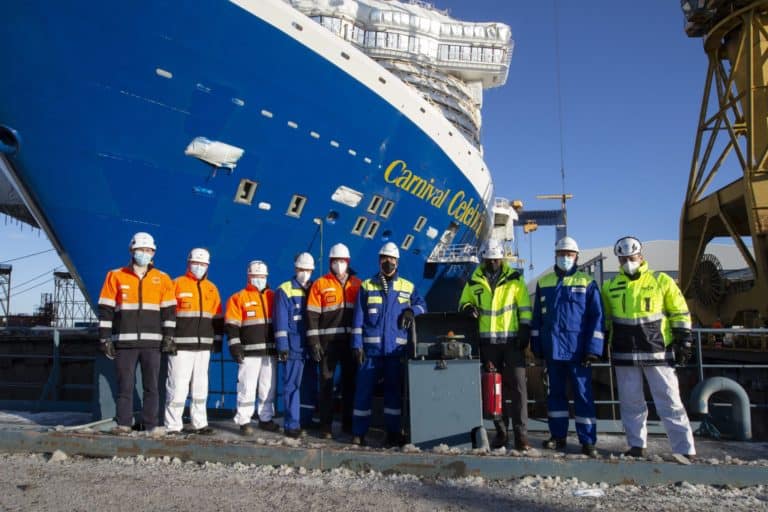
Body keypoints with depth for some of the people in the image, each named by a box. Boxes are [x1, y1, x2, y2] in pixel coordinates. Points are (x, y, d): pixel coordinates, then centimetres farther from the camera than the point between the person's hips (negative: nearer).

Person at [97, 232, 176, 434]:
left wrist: (169, 336, -1)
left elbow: (169, 310, 7)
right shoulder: (116, 276, 5)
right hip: (124, 341, -1)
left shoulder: (162, 279, 8)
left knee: (151, 385, 3)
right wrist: (105, 337, -1)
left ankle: (150, 424, 11)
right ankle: (123, 423, 12)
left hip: (152, 342, 1)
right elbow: (105, 309, 4)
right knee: (125, 385, 3)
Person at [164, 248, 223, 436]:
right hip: (181, 345, -5)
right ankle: (173, 426, 2)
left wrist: (217, 340, 14)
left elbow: (217, 318, 18)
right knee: (178, 385, -6)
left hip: (204, 346, 5)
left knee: (201, 385, 11)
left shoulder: (212, 288, 14)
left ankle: (200, 423, 20)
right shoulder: (177, 284, 0)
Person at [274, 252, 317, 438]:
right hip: (293, 347, -5)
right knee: (292, 385, -4)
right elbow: (281, 321, -7)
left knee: (310, 386, 11)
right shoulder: (285, 290, -1)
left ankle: (306, 421, 22)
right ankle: (291, 424, 1)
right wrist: (282, 346, -12)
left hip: (310, 347, 5)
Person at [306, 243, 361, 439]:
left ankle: (348, 422, 22)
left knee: (350, 382, 10)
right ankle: (325, 425, 11)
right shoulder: (320, 285, 0)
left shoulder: (357, 285, 8)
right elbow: (312, 314, -3)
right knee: (326, 383, 2)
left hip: (351, 341, 3)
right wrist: (314, 341, -9)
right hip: (328, 341, -3)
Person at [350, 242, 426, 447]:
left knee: (394, 390, 8)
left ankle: (393, 432, 18)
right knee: (364, 389, -1)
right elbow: (358, 318, 3)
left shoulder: (408, 287, 9)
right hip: (371, 347, -1)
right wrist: (357, 345, -5)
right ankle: (358, 433, 9)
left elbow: (422, 305, 15)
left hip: (396, 348, 2)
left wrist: (412, 310, -8)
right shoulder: (367, 286, 6)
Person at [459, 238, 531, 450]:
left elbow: (525, 308, 4)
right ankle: (501, 432, 18)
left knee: (517, 386, -5)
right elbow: (463, 302, 16)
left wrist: (525, 331, -4)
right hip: (488, 341, 2)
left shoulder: (514, 279, 3)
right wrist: (468, 308, -7)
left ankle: (521, 435, -1)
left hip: (512, 340, -2)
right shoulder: (474, 281, 7)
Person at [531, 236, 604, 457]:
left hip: (578, 350, -3)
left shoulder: (587, 283, 1)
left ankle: (587, 441, 7)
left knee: (583, 394, 0)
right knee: (555, 393, 10)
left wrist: (593, 349, -10)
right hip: (552, 349, 3)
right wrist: (536, 347, 9)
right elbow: (537, 317, 14)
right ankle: (558, 436, 20)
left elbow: (597, 317, -3)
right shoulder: (543, 283, 11)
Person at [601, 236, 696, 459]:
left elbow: (680, 313, 4)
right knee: (631, 402, 8)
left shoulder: (661, 281, 0)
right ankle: (636, 446, 20)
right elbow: (604, 318, 18)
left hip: (658, 351, -2)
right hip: (624, 354, 3)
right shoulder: (610, 286, 8)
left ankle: (685, 450, 6)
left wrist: (684, 342, -1)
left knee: (670, 402, 0)